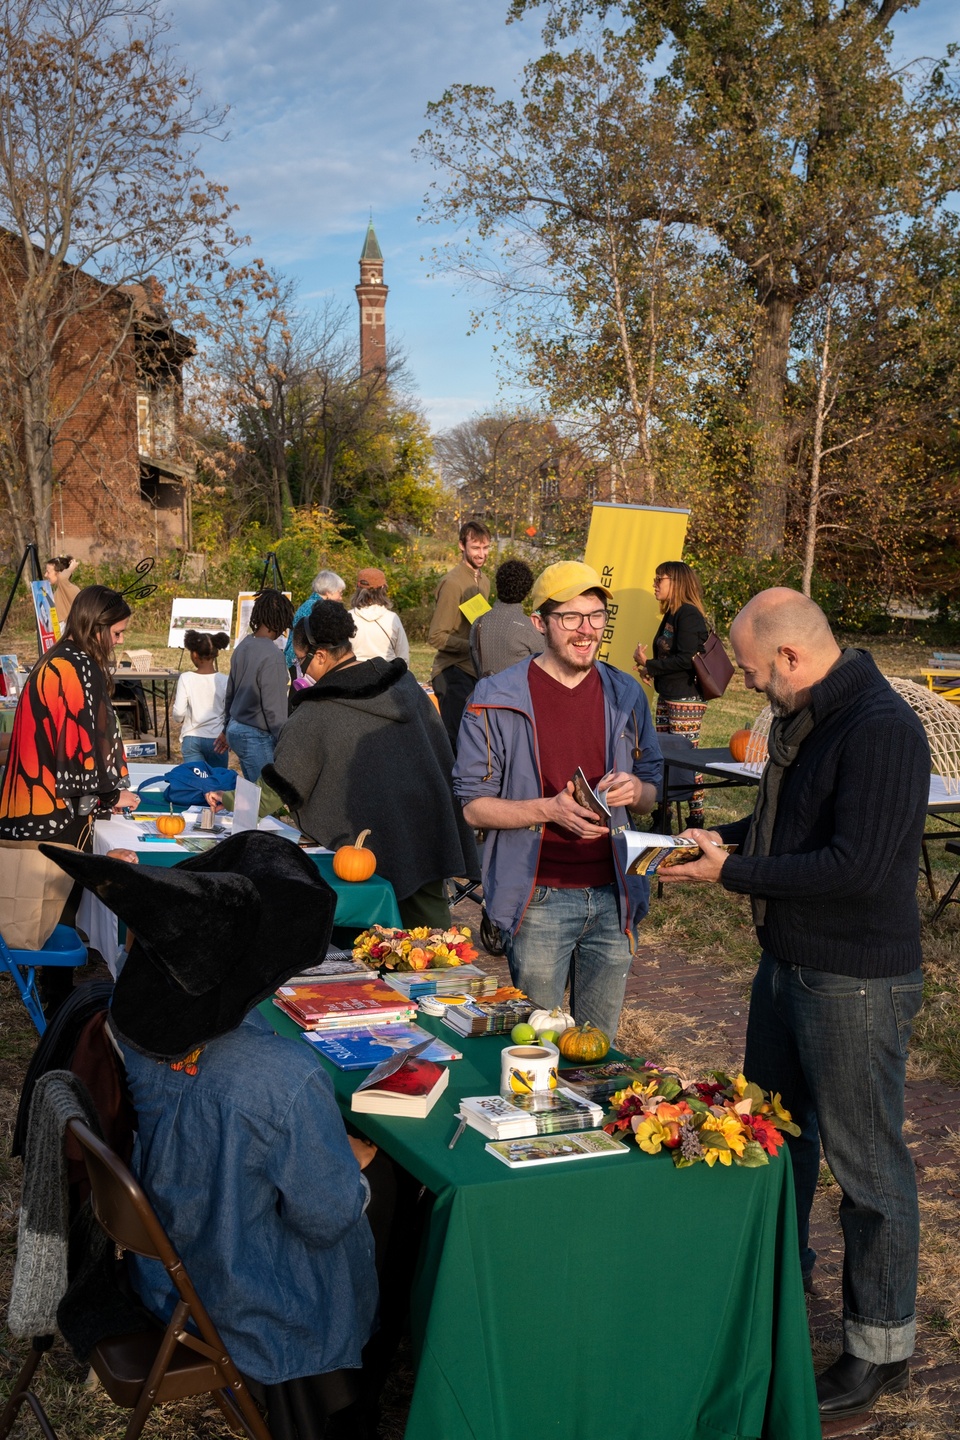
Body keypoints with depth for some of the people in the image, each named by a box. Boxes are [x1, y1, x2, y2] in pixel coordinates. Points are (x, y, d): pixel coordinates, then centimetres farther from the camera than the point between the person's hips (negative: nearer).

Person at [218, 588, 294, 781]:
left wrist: (228, 729, 27)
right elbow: (274, 708, -20)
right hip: (257, 736, -9)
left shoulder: (243, 646, 4)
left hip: (236, 729, 9)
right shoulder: (272, 655, -21)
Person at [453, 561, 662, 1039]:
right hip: (539, 901, -3)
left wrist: (634, 789, -12)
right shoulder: (497, 699, -7)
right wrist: (549, 809, -22)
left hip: (612, 898, 4)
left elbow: (653, 795, 12)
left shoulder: (626, 695, 5)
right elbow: (473, 805, -7)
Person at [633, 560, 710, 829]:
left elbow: (686, 658, -20)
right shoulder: (671, 614, 16)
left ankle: (696, 817, 0)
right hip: (666, 698, 10)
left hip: (686, 700, -10)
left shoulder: (688, 614, -12)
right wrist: (647, 664, 2)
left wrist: (649, 665, -11)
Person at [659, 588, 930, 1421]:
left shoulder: (881, 730, -24)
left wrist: (735, 874, -21)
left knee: (866, 1162, 4)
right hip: (788, 962, 10)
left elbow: (856, 868, -30)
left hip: (857, 984, -10)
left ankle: (882, 1344, 21)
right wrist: (725, 837, 2)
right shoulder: (801, 718, 6)